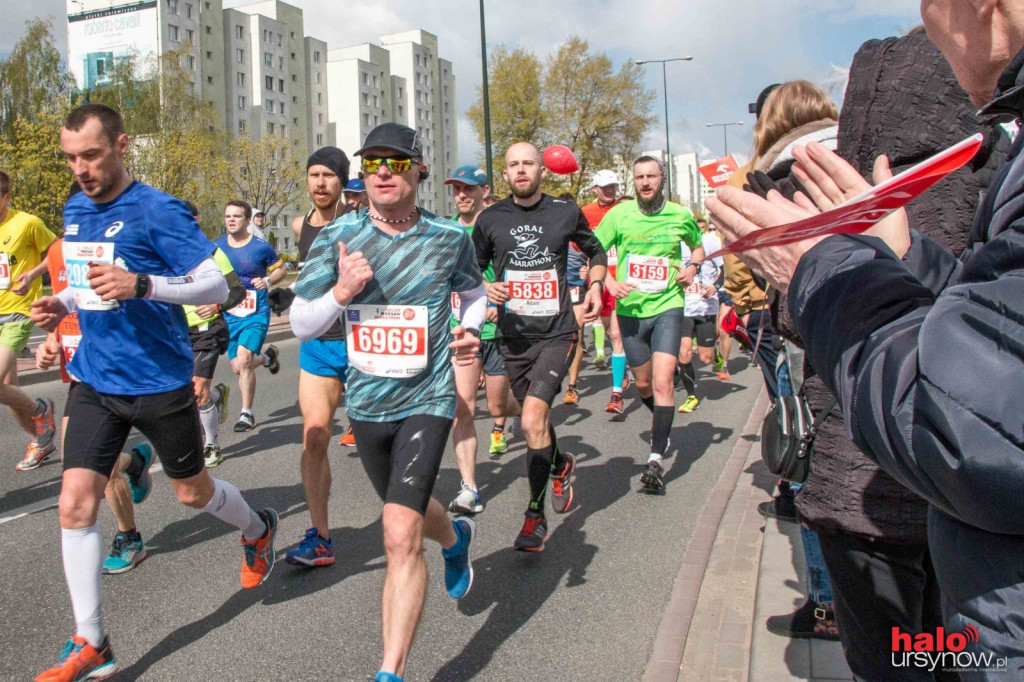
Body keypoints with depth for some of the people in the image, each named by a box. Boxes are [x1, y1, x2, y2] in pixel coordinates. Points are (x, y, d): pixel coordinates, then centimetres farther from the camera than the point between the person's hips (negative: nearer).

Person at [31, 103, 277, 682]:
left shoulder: (158, 210, -14)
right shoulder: (75, 210, 8)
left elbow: (216, 286, -17)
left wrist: (140, 285, -31)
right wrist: (63, 304, 3)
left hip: (160, 379, -5)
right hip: (95, 379, 6)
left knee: (193, 491, 12)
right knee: (75, 502, -3)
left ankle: (258, 530, 45)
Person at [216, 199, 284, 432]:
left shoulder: (262, 247, -6)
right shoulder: (216, 247, 2)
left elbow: (280, 269, 7)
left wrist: (268, 280, -14)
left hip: (256, 313, -4)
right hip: (229, 315, 4)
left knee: (243, 360, -20)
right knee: (238, 367, 7)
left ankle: (247, 414, -6)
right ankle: (267, 357, 41)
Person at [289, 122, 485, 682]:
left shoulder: (449, 237, -6)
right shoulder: (336, 237, -5)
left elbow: (474, 290, 15)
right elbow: (301, 325, -3)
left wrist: (470, 330, -6)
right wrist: (340, 291, -22)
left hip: (426, 399, -3)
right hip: (366, 402, 4)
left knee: (400, 535, -17)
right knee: (407, 509, 25)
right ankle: (454, 537, 61)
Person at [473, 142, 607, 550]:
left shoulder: (566, 213, 1)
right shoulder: (490, 219, 3)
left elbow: (595, 252, 19)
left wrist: (596, 285, 2)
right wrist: (484, 289, -8)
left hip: (557, 333, -3)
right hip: (513, 336, 3)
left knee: (532, 420, -19)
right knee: (535, 418, 17)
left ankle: (536, 515, -4)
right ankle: (560, 465, 50)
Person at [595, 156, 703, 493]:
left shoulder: (681, 216, 1)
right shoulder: (619, 214, -2)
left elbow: (698, 247, 20)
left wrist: (692, 266, -2)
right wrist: (610, 283, -14)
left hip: (667, 306, -1)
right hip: (630, 310, 2)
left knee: (663, 381, -16)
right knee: (643, 384, 15)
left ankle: (655, 460, -14)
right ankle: (661, 423, 47)